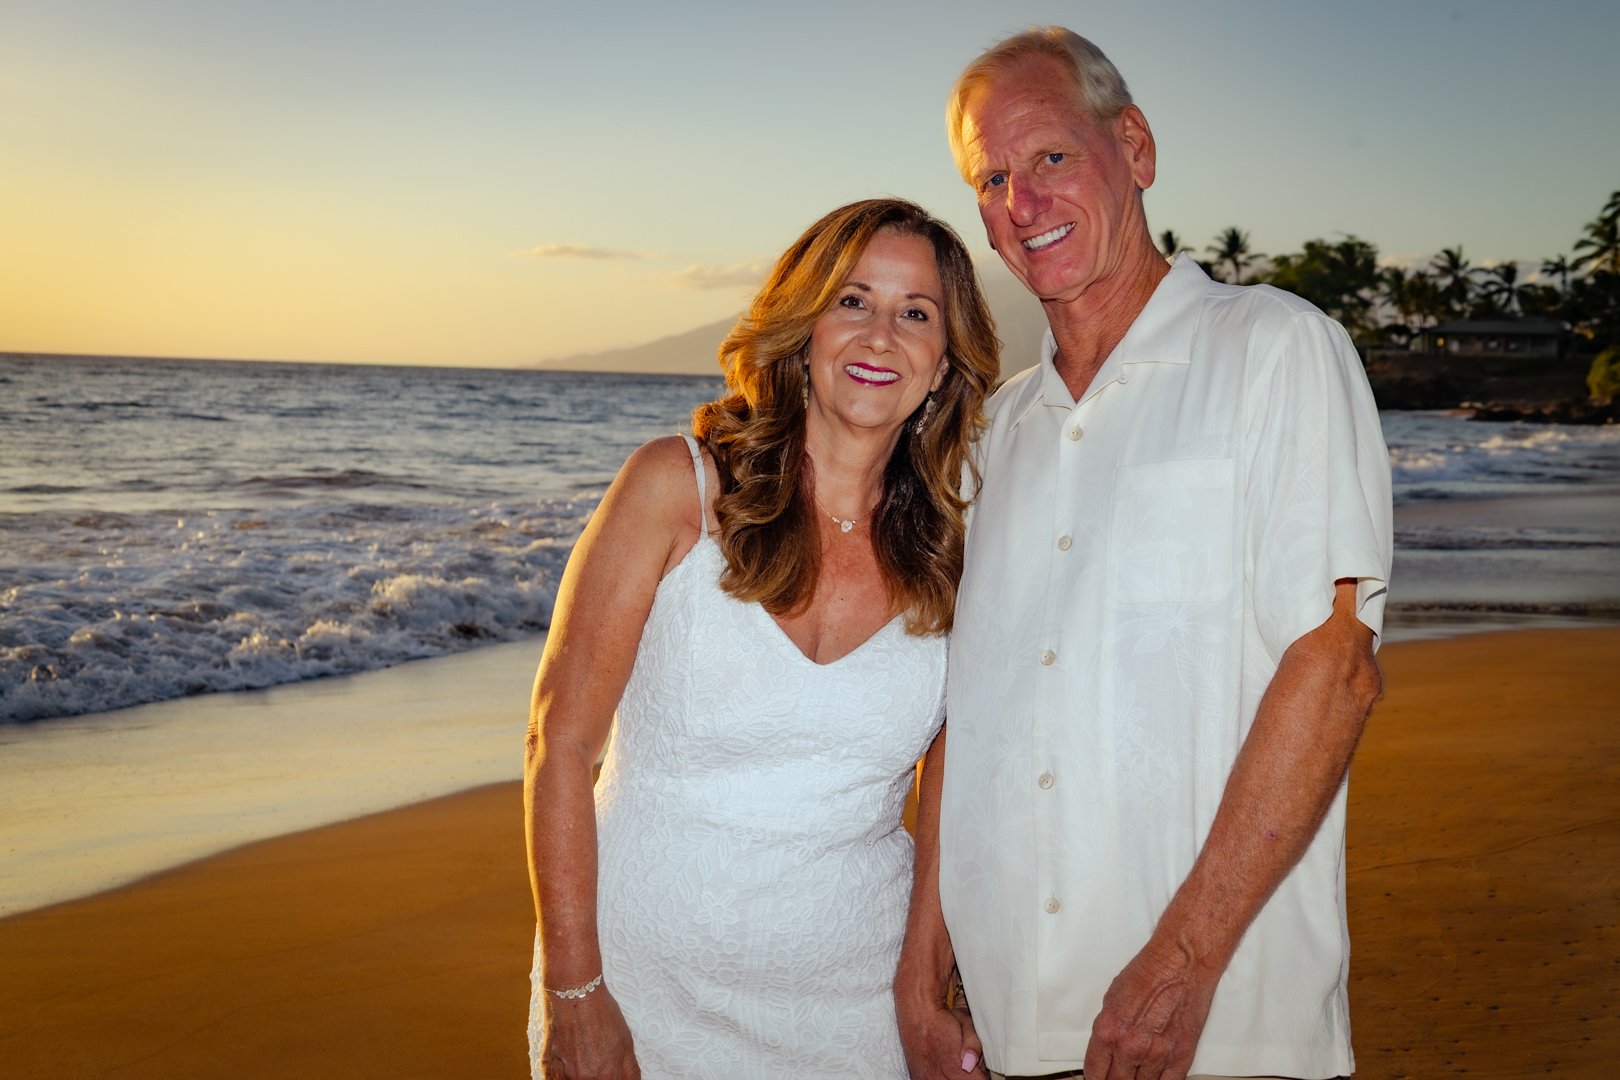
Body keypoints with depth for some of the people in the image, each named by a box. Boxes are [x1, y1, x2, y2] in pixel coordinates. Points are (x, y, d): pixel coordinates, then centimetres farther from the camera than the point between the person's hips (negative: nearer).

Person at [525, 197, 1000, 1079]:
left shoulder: (946, 551, -2)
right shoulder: (677, 487, -9)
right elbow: (560, 744, -9)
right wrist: (572, 994, -11)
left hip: (854, 1003, 3)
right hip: (649, 993, -2)